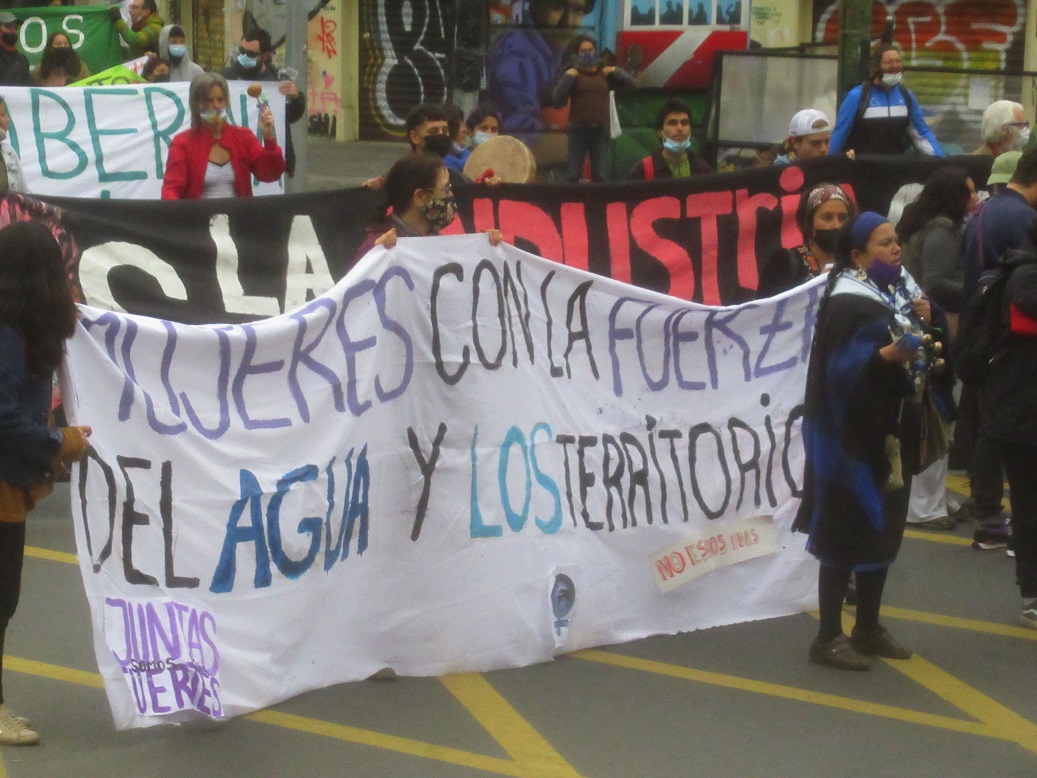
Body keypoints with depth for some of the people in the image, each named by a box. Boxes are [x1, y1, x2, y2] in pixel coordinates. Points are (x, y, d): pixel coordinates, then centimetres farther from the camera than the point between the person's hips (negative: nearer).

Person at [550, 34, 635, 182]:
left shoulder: (604, 73, 10)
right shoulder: (572, 74, 1)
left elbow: (632, 85, 10)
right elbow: (557, 100, -8)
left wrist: (616, 71, -1)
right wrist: (567, 77, -14)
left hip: (601, 130, 2)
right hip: (578, 130, -2)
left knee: (599, 175, 6)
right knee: (573, 175, -3)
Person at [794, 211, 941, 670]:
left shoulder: (897, 291, 10)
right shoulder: (846, 304, -16)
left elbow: (915, 355, 18)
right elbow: (841, 369, -22)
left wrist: (922, 323, 0)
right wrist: (888, 353, -34)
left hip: (892, 432, 9)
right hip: (854, 437, -9)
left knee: (883, 530, 13)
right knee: (847, 536, -4)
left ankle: (868, 628, 23)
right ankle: (828, 638, 4)